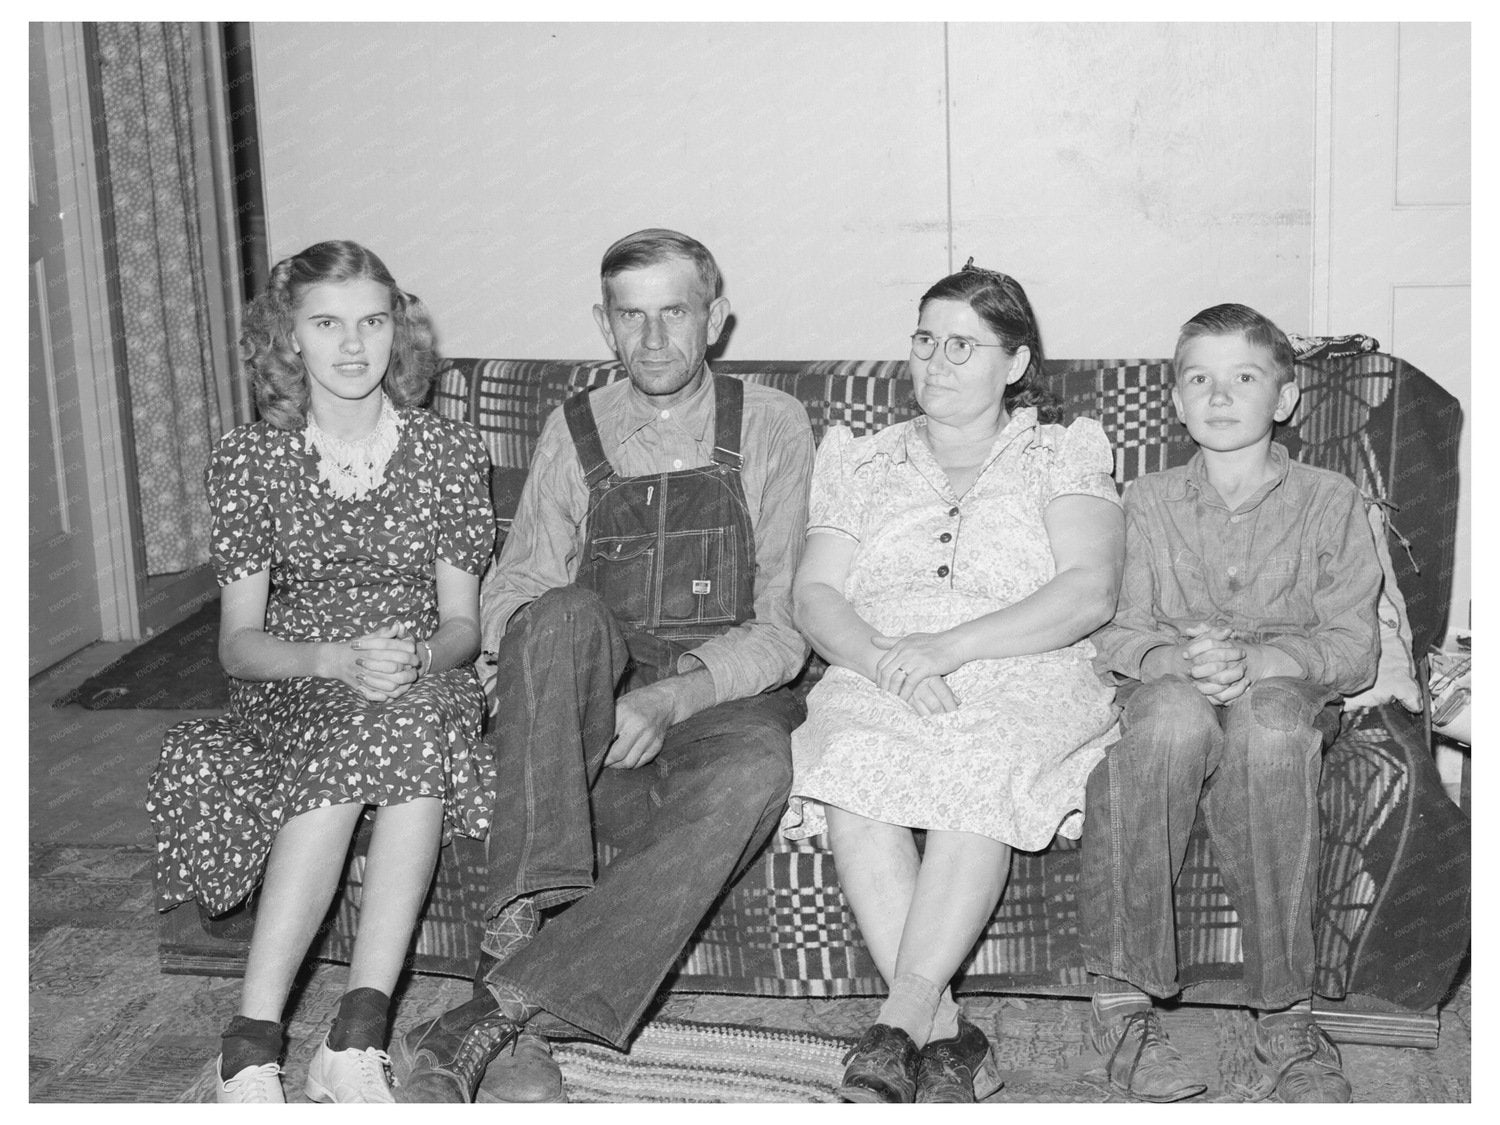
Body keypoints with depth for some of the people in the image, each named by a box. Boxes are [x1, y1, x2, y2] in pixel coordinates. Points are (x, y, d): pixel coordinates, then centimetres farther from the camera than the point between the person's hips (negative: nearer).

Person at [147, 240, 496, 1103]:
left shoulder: (451, 454, 3)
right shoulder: (250, 460, 2)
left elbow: (463, 626, 3)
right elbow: (239, 643, -2)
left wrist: (417, 656, -21)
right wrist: (339, 659, -22)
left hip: (425, 686, 1)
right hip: (291, 693, 0)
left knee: (415, 711, -36)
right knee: (351, 738, -36)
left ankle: (354, 1042, -38)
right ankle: (253, 1047, -37)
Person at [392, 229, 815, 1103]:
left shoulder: (772, 427, 5)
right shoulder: (574, 433, 12)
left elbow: (783, 627, -2)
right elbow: (512, 596, 6)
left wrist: (674, 698, -20)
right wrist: (562, 677, -18)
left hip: (720, 700, -1)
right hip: (588, 709, 1)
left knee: (757, 766, -37)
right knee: (565, 615, -33)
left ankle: (500, 1011, -41)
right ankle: (520, 931, -42)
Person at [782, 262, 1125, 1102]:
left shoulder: (1067, 455, 14)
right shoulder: (863, 462, 22)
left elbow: (1090, 593, -2)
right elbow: (815, 595, 10)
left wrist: (951, 645, -15)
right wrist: (881, 659, -12)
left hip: (1027, 686, -2)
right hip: (877, 682, 2)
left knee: (982, 772, -37)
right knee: (853, 767, -33)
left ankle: (900, 1025, -35)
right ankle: (947, 1035, -31)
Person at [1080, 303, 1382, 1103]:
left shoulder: (1331, 502, 8)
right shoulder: (1147, 502, 13)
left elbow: (1352, 647, -2)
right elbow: (1116, 634, 3)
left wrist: (1255, 662, -21)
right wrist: (1180, 660, -21)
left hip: (1290, 699, -1)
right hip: (1164, 698, 1)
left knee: (1270, 715, -38)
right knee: (1176, 709, -37)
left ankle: (1284, 1015, -30)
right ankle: (1121, 996, -31)